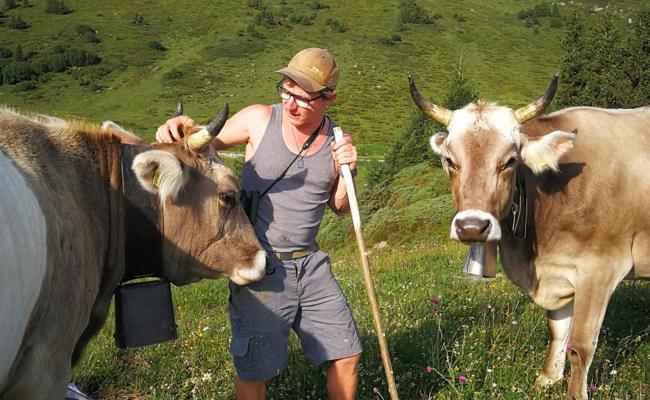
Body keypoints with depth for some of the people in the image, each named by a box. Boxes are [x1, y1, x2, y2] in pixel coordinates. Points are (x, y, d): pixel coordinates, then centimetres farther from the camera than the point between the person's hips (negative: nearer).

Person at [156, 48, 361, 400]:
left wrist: (347, 172, -9)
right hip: (259, 265, -3)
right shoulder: (259, 120, -8)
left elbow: (339, 208, 10)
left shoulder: (337, 139, 1)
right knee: (254, 371, 4)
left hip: (310, 264, 3)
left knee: (346, 356, 10)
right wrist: (180, 128, -20)